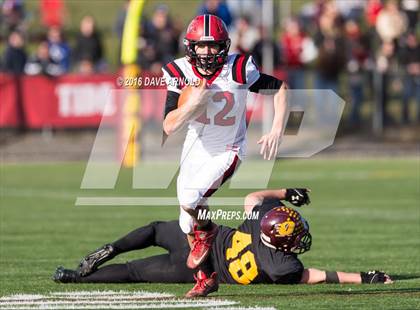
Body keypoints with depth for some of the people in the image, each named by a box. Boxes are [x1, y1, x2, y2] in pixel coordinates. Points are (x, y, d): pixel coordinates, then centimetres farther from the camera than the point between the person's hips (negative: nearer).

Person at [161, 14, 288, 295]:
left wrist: (277, 130, -19)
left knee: (189, 199, -26)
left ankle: (207, 230, 8)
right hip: (195, 152, 4)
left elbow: (279, 88, -9)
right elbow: (169, 127, -17)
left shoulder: (238, 70, -22)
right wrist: (193, 103, -33)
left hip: (227, 152, -4)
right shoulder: (181, 74, -15)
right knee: (187, 225, 9)